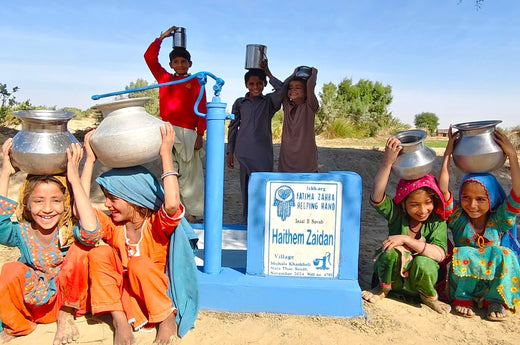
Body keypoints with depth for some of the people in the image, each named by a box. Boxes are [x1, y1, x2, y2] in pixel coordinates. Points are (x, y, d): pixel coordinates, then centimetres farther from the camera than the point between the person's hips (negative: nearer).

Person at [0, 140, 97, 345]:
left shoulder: (70, 230, -19)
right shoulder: (22, 232, -13)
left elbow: (91, 231, -45)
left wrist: (74, 179, -40)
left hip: (69, 299, -2)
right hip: (32, 303, 2)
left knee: (80, 248, -28)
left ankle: (67, 315, -6)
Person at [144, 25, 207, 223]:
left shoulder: (196, 83, 6)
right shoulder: (164, 78, 17)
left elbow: (202, 110, 0)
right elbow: (149, 57, 18)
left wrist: (200, 134, -8)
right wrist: (162, 37, 19)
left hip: (187, 133, -4)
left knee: (190, 174, -3)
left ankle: (195, 213, 3)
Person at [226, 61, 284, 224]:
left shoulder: (269, 101, 8)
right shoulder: (239, 103, 11)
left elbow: (282, 90, -13)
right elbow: (233, 128, 14)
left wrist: (268, 74, -1)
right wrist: (229, 152, 11)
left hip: (264, 152, -1)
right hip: (244, 152, 1)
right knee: (247, 188, 2)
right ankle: (247, 222, 12)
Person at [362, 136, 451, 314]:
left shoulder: (437, 221, -11)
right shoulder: (396, 213, -12)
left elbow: (440, 254, -24)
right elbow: (377, 196, -31)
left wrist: (406, 239, -30)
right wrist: (388, 161, -38)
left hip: (418, 280, 0)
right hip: (393, 275, 0)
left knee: (424, 263, -34)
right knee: (391, 252, -32)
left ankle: (429, 296, 1)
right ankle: (383, 288, -1)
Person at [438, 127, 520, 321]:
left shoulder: (499, 221, -7)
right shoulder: (458, 218, -7)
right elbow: (443, 190, -21)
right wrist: (448, 154, -21)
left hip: (495, 282, 1)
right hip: (463, 280, 0)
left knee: (504, 255, -27)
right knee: (463, 253, -30)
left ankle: (495, 301, -6)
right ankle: (462, 299, -8)